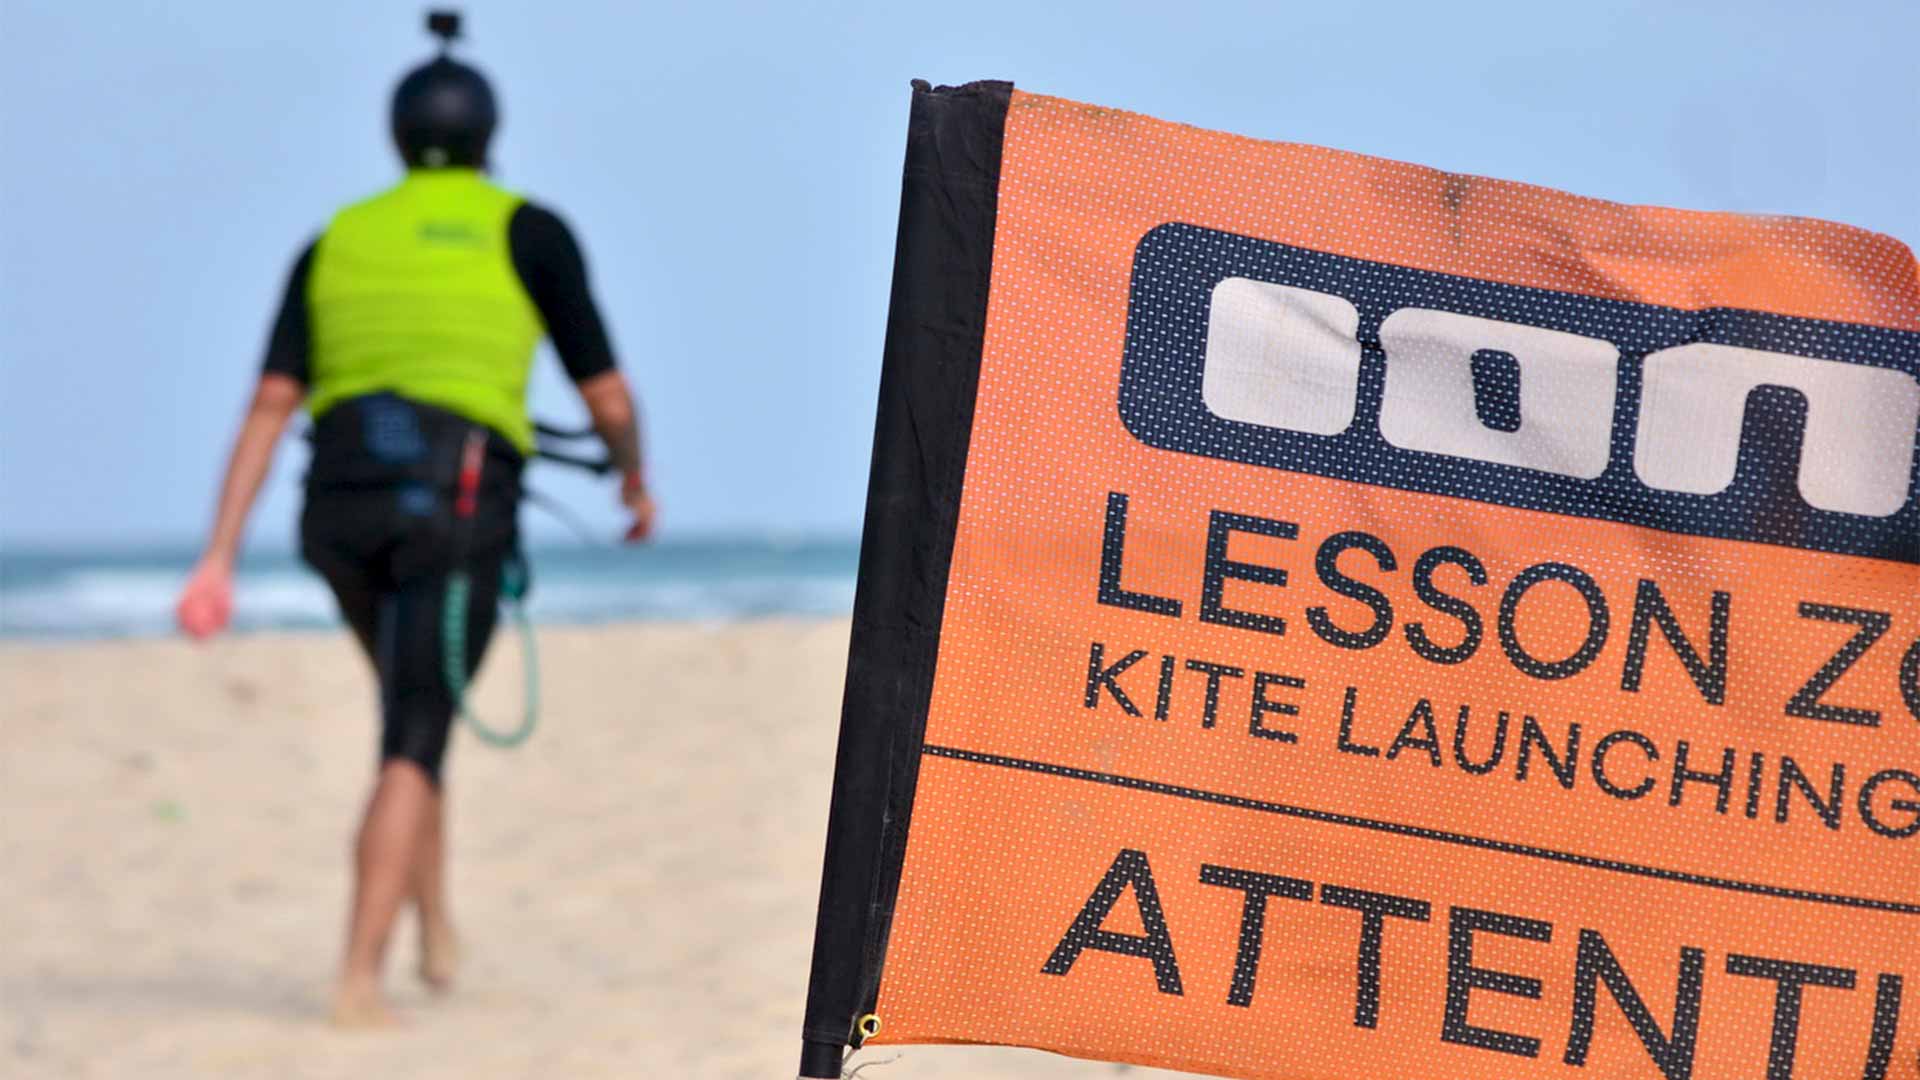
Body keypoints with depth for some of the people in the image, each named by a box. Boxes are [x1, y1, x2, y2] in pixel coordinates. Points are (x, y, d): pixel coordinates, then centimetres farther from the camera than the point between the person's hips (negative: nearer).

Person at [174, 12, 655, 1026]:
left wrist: (218, 560, 3)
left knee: (416, 705, 29)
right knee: (413, 748, -7)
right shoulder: (528, 232, 9)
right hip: (458, 505, -4)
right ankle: (358, 978, -22)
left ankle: (436, 930, 25)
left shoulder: (335, 243, 18)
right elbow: (606, 395, 8)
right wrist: (635, 478, 30)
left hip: (344, 508, 4)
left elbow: (267, 409, 9)